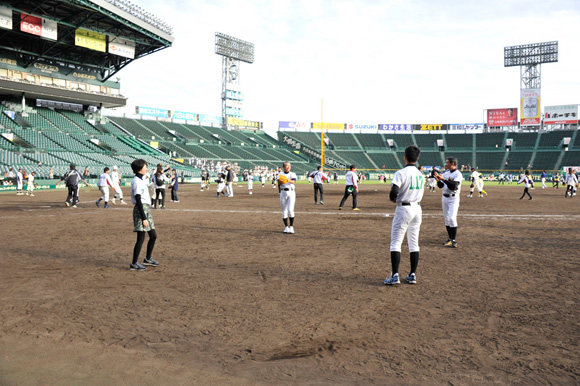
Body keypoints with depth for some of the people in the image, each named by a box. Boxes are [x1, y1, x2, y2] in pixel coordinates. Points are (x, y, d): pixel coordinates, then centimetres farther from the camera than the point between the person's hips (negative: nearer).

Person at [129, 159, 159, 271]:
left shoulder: (142, 180, 15)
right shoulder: (137, 182, -15)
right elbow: (138, 200, -20)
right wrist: (144, 218, -22)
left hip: (146, 208, 10)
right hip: (141, 210, -10)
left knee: (153, 235, 14)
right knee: (141, 238, -6)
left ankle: (148, 259, 28)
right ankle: (134, 264, 3)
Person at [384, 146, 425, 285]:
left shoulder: (400, 173, -14)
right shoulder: (421, 175, 8)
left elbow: (393, 194, -21)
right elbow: (421, 193, 13)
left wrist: (394, 200, -1)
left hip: (403, 209, -6)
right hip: (417, 209, 6)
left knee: (396, 243, -1)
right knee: (414, 243, 12)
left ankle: (395, 276, -5)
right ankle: (413, 275, 16)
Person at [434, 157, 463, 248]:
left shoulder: (458, 174, -11)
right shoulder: (446, 173, 12)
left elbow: (453, 186, -23)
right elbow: (440, 186, 12)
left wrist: (443, 179, -25)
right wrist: (438, 180, -7)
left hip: (453, 198, -7)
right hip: (444, 197, 7)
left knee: (452, 218, -15)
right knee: (447, 219, 9)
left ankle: (454, 240, -8)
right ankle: (450, 239, 17)